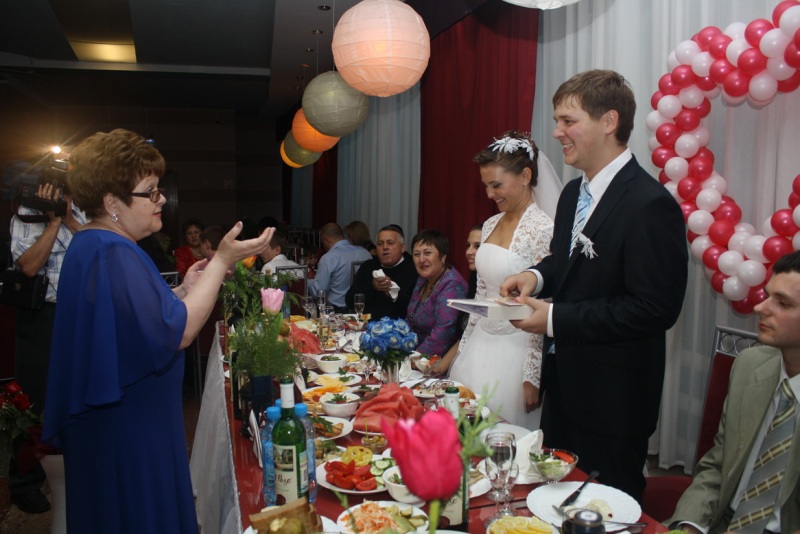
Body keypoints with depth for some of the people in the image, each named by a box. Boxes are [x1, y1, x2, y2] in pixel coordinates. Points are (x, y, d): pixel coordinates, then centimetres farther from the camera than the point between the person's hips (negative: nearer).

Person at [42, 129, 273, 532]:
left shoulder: (92, 246, 10)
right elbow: (175, 333, -28)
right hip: (128, 431, -11)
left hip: (113, 420, 11)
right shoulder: (112, 254, -24)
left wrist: (183, 290, 6)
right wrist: (222, 260, -25)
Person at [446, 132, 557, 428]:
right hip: (478, 348, 7)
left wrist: (532, 377, -15)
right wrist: (463, 349, 14)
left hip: (514, 354, -7)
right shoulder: (490, 225, 8)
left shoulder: (542, 229, -15)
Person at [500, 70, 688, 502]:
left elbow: (656, 308, -25)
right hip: (564, 384, 8)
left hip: (612, 400, -8)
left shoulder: (651, 205, -21)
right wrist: (536, 276, -3)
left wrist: (556, 319, -22)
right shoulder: (573, 193, 7)